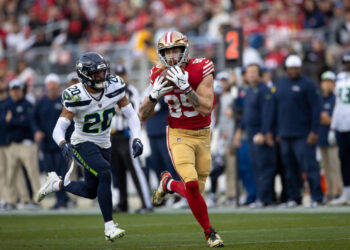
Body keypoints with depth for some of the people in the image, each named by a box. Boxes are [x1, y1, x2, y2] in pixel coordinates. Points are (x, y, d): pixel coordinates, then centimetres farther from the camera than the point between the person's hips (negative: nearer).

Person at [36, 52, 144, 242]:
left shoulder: (114, 87, -12)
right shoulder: (75, 97, -23)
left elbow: (131, 115, -5)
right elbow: (59, 129, -24)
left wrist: (136, 139, -20)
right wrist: (63, 144, -45)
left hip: (103, 146, 6)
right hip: (83, 145, -6)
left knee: (90, 192, 15)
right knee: (104, 174, -31)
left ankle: (56, 183, 43)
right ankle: (109, 227, -26)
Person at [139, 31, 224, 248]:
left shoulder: (201, 70, -13)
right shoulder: (160, 75, -4)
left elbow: (206, 108, -23)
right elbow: (143, 115, 1)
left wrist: (185, 86, -32)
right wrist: (155, 94, -18)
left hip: (202, 135, 1)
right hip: (178, 135, -1)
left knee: (195, 191, 2)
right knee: (192, 184, -21)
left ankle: (169, 184, 35)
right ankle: (209, 232, -2)